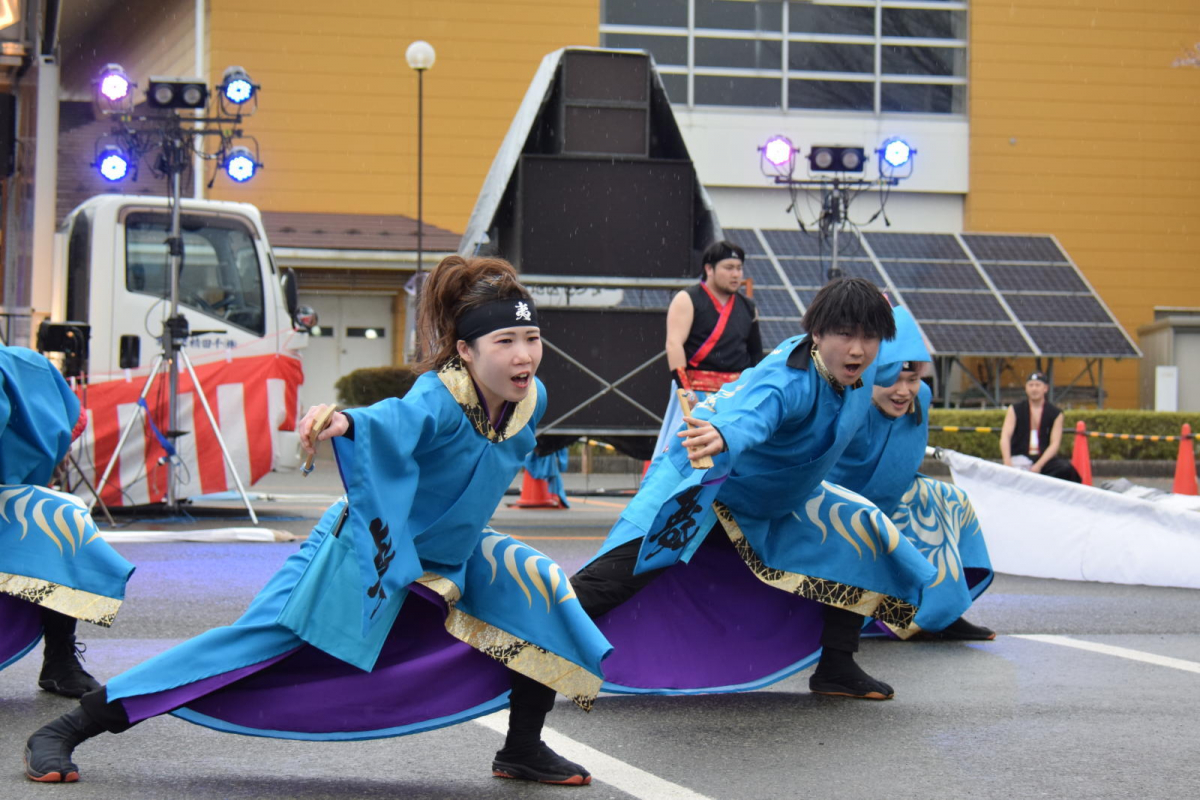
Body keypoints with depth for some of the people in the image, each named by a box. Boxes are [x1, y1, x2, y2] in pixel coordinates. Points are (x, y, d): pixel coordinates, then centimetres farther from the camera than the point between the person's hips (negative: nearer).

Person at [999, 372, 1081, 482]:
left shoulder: (1056, 414, 6)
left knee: (1065, 468, -29)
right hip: (1020, 458, -1)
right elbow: (1005, 437, -7)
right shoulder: (1015, 410, 5)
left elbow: (1054, 443, -3)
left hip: (1044, 458, 1)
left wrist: (1039, 465, -19)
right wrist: (1007, 463, -26)